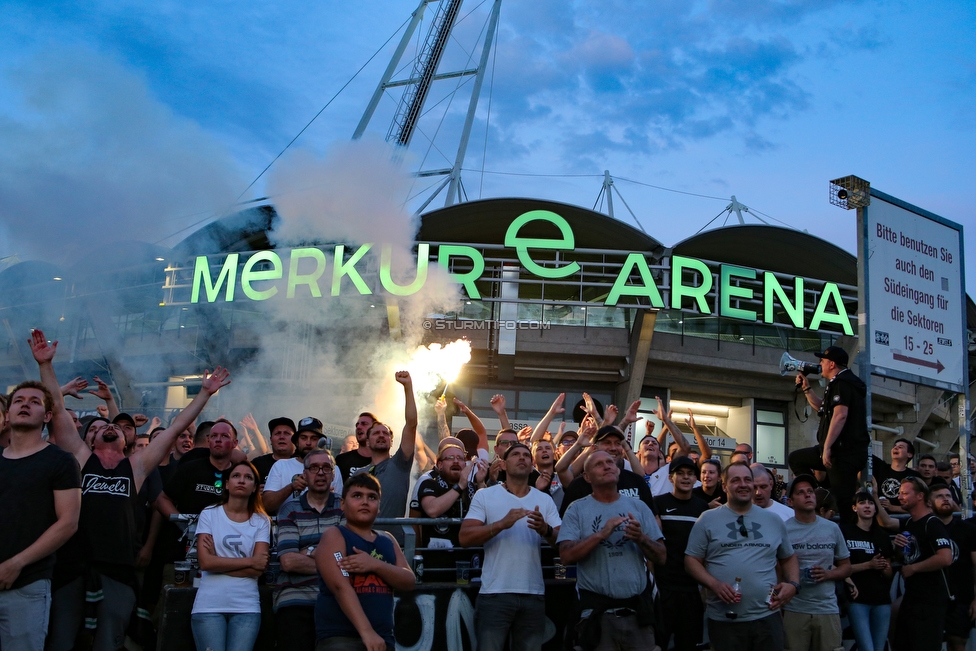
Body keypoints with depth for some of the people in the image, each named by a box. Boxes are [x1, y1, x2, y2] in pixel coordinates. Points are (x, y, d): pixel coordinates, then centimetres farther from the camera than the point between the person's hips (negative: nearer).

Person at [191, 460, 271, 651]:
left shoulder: (262, 521, 5)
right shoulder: (209, 514, 3)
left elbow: (258, 569, -4)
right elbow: (205, 562, -8)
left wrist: (219, 564, -8)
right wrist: (250, 561, -7)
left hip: (246, 607, 1)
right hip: (209, 606, -1)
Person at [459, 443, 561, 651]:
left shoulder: (545, 500, 11)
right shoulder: (484, 496, 2)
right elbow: (464, 537, -7)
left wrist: (545, 530, -18)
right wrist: (502, 524, -20)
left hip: (534, 594, 3)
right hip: (494, 593, -3)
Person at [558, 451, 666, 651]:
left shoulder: (639, 507, 9)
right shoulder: (577, 509, 1)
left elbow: (661, 557, 6)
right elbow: (566, 555, -11)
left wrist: (641, 539, -14)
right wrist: (601, 534, -20)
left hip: (638, 609, 3)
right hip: (597, 610, -2)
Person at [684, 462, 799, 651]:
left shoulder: (774, 521, 13)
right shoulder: (708, 520, 3)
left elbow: (789, 558, 22)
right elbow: (692, 559, 3)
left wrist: (793, 584, 2)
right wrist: (713, 584, -14)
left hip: (767, 617, 2)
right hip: (724, 619, -2)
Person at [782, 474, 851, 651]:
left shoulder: (832, 529, 7)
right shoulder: (783, 530, -3)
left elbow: (846, 567, 13)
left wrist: (828, 574, -6)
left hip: (828, 609, 3)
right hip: (794, 610, -3)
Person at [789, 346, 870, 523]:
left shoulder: (842, 383, -12)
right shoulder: (842, 382, 21)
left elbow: (840, 415, -25)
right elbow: (822, 407, 35)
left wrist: (827, 447, -25)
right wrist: (806, 387, 27)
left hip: (845, 453, -11)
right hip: (841, 450, 11)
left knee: (842, 500, -11)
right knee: (796, 458, 18)